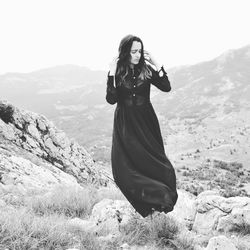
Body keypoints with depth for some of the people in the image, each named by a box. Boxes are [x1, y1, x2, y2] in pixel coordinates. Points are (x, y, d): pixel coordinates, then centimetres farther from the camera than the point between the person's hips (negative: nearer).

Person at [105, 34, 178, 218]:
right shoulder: (117, 72, -6)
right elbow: (111, 100, -15)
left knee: (157, 164, 1)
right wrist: (112, 74, -22)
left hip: (146, 123, 1)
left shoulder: (146, 70, -2)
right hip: (125, 125, -1)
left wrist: (156, 64, -14)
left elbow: (166, 87, -10)